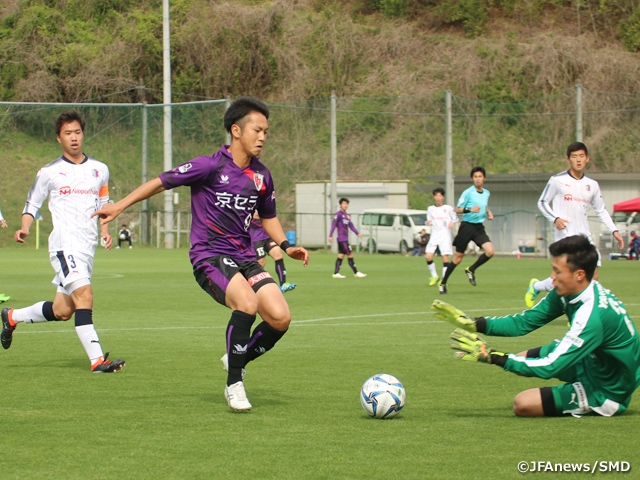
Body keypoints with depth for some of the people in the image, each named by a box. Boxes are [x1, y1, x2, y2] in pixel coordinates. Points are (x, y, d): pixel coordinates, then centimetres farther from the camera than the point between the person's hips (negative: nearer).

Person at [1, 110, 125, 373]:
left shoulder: (100, 170, 13)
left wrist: (106, 231, 7)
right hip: (64, 244, -5)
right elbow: (31, 205, 9)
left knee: (62, 311, 9)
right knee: (84, 295, -24)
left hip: (88, 248, 5)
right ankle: (97, 359, -26)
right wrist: (24, 229, -10)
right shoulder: (49, 172, 2)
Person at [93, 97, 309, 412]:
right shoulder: (211, 166, -10)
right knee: (246, 303, -33)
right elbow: (163, 182, -3)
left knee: (280, 318, -14)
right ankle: (234, 385, -17)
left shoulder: (261, 176, 8)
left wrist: (286, 246, 10)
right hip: (209, 256, -6)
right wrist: (120, 206, -2)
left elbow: (267, 216, 25)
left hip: (244, 257, 6)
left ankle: (236, 361, 15)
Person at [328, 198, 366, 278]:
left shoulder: (347, 215, 16)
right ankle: (356, 273, -3)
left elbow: (351, 225, 16)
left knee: (341, 256, 8)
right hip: (342, 239, -8)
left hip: (345, 239, 8)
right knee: (350, 255, -7)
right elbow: (333, 224, -14)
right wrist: (330, 236, -20)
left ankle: (336, 273, 9)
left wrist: (357, 233, 3)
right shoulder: (338, 214, -9)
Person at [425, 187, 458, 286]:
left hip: (445, 236, -3)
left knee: (445, 257, -10)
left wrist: (452, 222, -11)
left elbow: (455, 218, 10)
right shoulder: (430, 209, 12)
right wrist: (428, 222, -4)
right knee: (428, 256, -10)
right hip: (434, 235, 3)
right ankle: (434, 276, 8)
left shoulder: (448, 208, 2)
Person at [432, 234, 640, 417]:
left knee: (523, 404, -17)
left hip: (606, 393, -9)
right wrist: (475, 324, -13)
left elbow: (550, 366, -33)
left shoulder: (593, 315, -34)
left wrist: (493, 357, -30)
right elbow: (524, 322, -2)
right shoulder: (569, 291, -7)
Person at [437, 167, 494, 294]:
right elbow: (457, 210, -10)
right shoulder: (468, 193, -10)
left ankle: (471, 270, 8)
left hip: (479, 227, 5)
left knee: (490, 251, -15)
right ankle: (443, 283, 14)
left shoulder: (486, 193, 9)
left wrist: (488, 212, 11)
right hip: (467, 226, -5)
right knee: (458, 257, 0)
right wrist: (470, 210, -26)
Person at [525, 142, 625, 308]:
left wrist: (614, 231, 10)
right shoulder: (557, 180, -4)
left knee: (593, 277, -5)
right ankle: (535, 286, 15)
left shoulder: (592, 185, 10)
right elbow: (542, 202, 3)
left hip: (584, 237, 5)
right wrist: (555, 218, -13)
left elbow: (601, 210, 20)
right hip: (564, 236, -5)